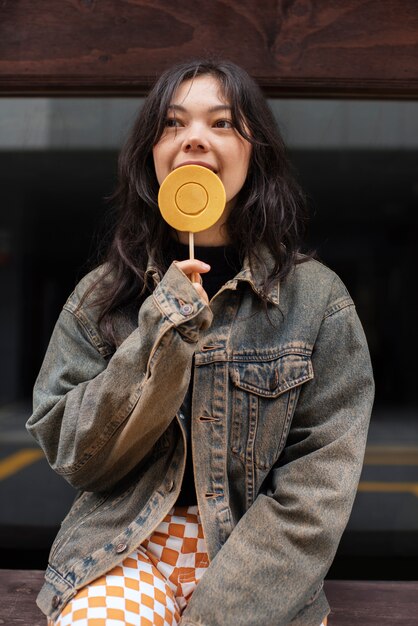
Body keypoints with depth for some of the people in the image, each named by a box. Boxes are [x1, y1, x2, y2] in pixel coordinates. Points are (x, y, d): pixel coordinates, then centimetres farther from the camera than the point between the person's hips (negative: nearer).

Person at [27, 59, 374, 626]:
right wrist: (158, 345, -17)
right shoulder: (101, 296, 2)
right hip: (128, 546, 0)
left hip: (261, 559, 1)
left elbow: (319, 481, -6)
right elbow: (71, 455, -2)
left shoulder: (318, 299, -3)